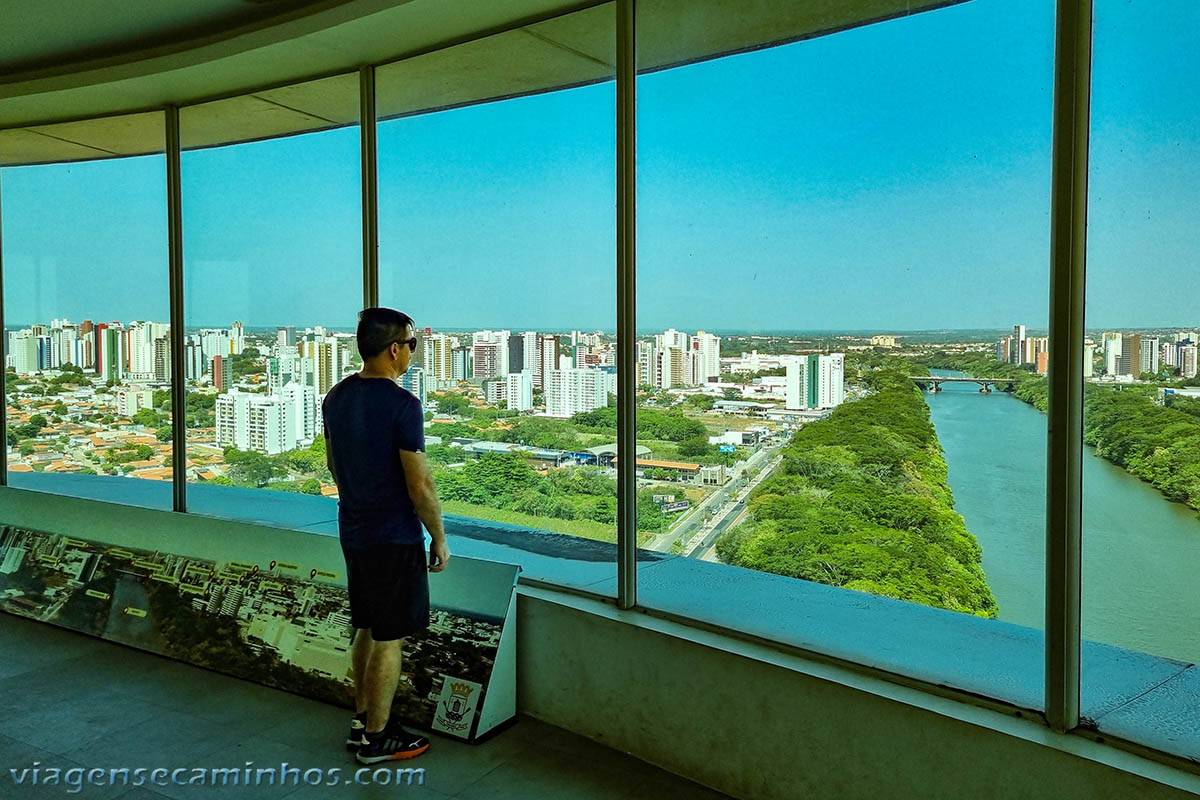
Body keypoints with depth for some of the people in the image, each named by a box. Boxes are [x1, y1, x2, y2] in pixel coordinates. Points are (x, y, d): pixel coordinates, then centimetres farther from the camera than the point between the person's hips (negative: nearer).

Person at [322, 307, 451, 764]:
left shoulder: (337, 397, 4)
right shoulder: (401, 404, -20)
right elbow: (420, 484, -19)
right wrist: (439, 538, -9)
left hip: (352, 532, 8)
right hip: (394, 538, -8)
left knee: (367, 629, 20)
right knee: (390, 638, 4)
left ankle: (361, 720, 30)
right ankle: (376, 739, 14)